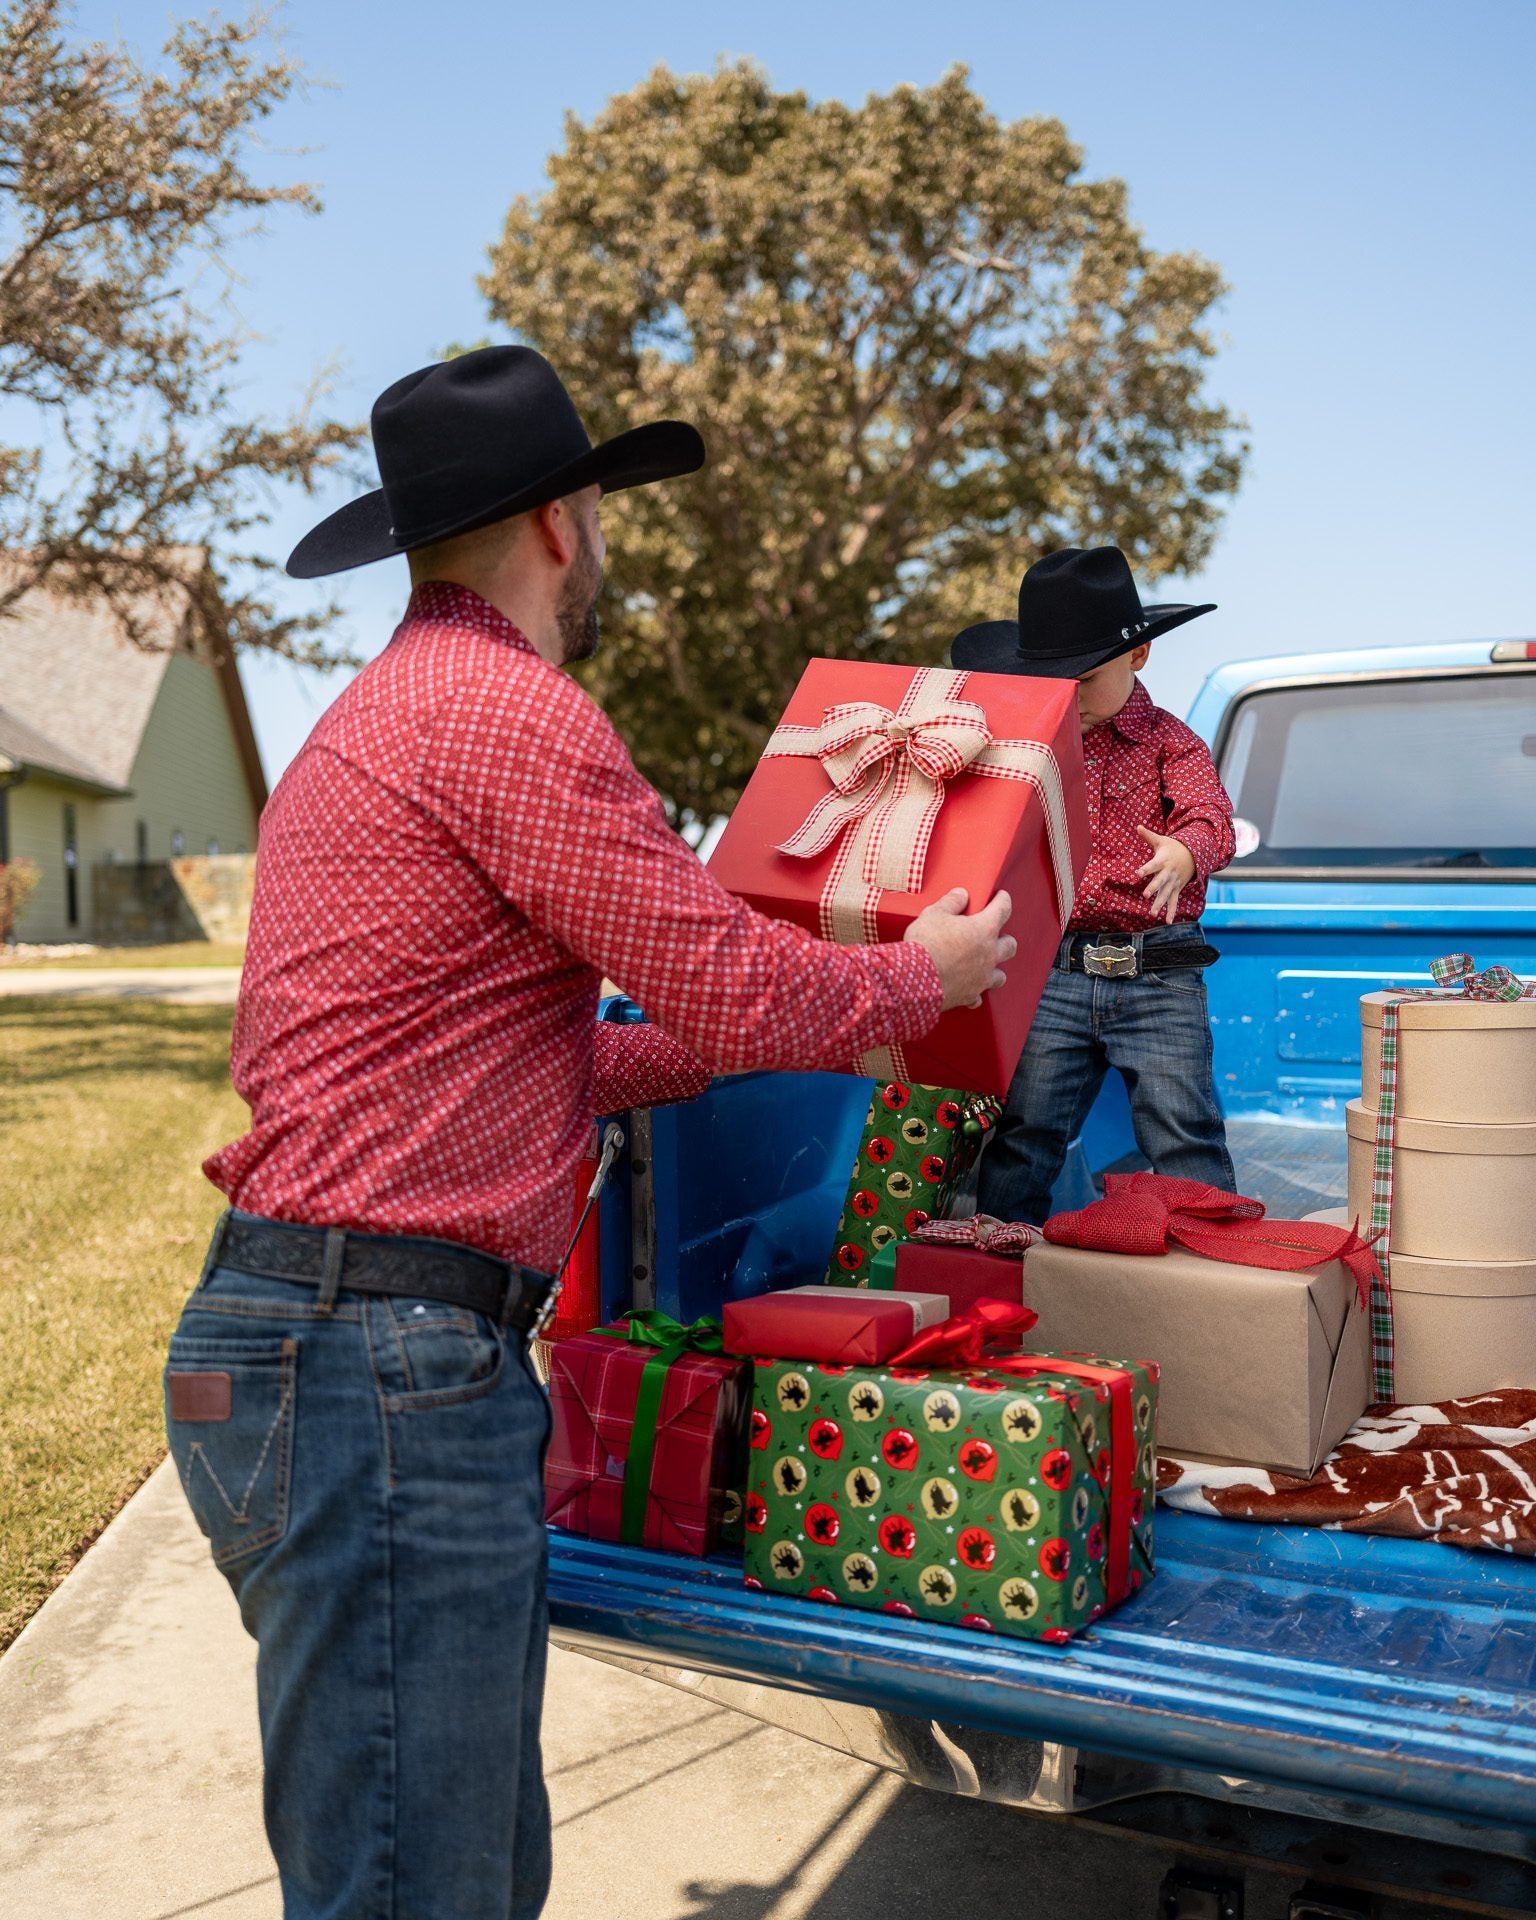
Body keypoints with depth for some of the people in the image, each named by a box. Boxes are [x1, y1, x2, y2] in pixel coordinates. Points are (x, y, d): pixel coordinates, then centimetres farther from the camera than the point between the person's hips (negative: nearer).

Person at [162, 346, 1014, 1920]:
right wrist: (923, 977, 9)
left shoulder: (384, 714, 23)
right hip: (380, 1371, -11)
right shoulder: (510, 708, -12)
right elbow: (729, 985, -10)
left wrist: (754, 1045, 26)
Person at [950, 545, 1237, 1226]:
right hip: (1049, 971, 3)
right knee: (1022, 1126, 5)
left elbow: (1211, 820, -14)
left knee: (1183, 1134, -4)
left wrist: (1183, 853, -38)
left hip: (1158, 974, -3)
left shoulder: (1169, 742, 1)